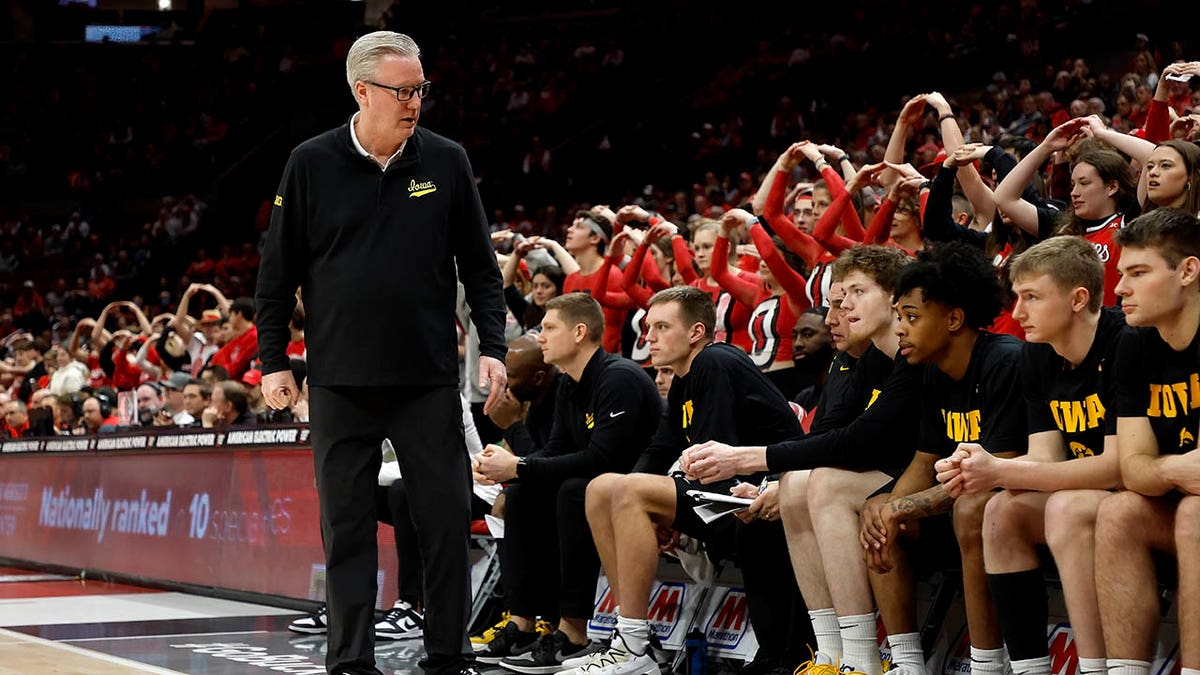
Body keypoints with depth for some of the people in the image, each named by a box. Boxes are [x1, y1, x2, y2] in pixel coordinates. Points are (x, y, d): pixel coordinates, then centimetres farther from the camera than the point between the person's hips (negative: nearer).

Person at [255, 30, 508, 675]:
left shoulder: (446, 161, 3)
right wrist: (273, 361, 3)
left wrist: (492, 346, -1)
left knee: (446, 515, 1)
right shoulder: (311, 164, 0)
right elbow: (278, 270, 6)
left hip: (430, 379, 1)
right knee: (347, 523, 3)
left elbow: (479, 266, 8)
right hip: (340, 381, 0)